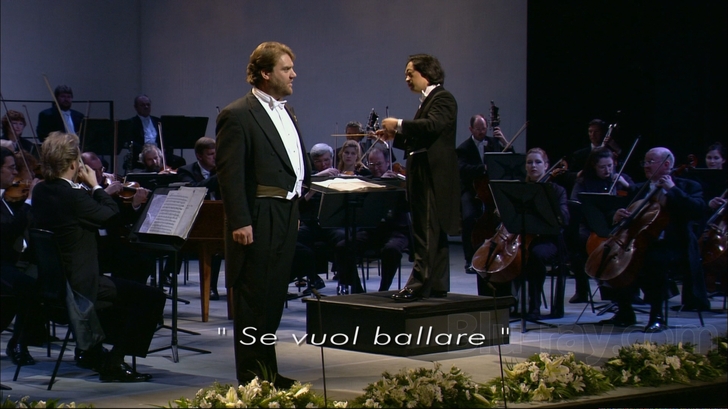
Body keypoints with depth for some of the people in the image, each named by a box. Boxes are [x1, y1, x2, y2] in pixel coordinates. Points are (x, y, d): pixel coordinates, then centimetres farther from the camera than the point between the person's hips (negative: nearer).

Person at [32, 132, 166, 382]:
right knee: (152, 298, -6)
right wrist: (95, 185, -1)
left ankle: (89, 350, 42)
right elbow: (112, 214, -11)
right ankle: (114, 365, -2)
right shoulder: (72, 195, -24)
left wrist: (88, 188, 7)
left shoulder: (40, 192, 3)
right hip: (78, 285, -10)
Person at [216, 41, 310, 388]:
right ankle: (252, 378, 4)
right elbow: (229, 174, -15)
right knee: (254, 301, -2)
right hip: (258, 221, -8)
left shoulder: (287, 112, 16)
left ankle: (267, 372, 22)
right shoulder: (237, 116, -11)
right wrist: (239, 222, -20)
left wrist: (297, 209, 17)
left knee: (274, 298, 14)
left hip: (286, 216, 8)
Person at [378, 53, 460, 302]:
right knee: (434, 233, 12)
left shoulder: (442, 98, -8)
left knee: (426, 232, -13)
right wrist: (395, 136, 8)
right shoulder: (428, 101, 20)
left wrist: (399, 124, -19)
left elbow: (432, 125, -27)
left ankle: (418, 285, -17)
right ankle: (437, 284, 16)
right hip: (424, 176, 10)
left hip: (434, 176, -10)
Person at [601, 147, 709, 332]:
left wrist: (672, 189, -16)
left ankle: (656, 316, -23)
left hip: (674, 248, -5)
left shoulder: (687, 187, 4)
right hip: (644, 244, 5)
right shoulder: (640, 189, 18)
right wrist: (618, 216, -9)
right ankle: (625, 313, -4)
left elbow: (698, 211, -15)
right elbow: (628, 214, 16)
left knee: (655, 259, -37)